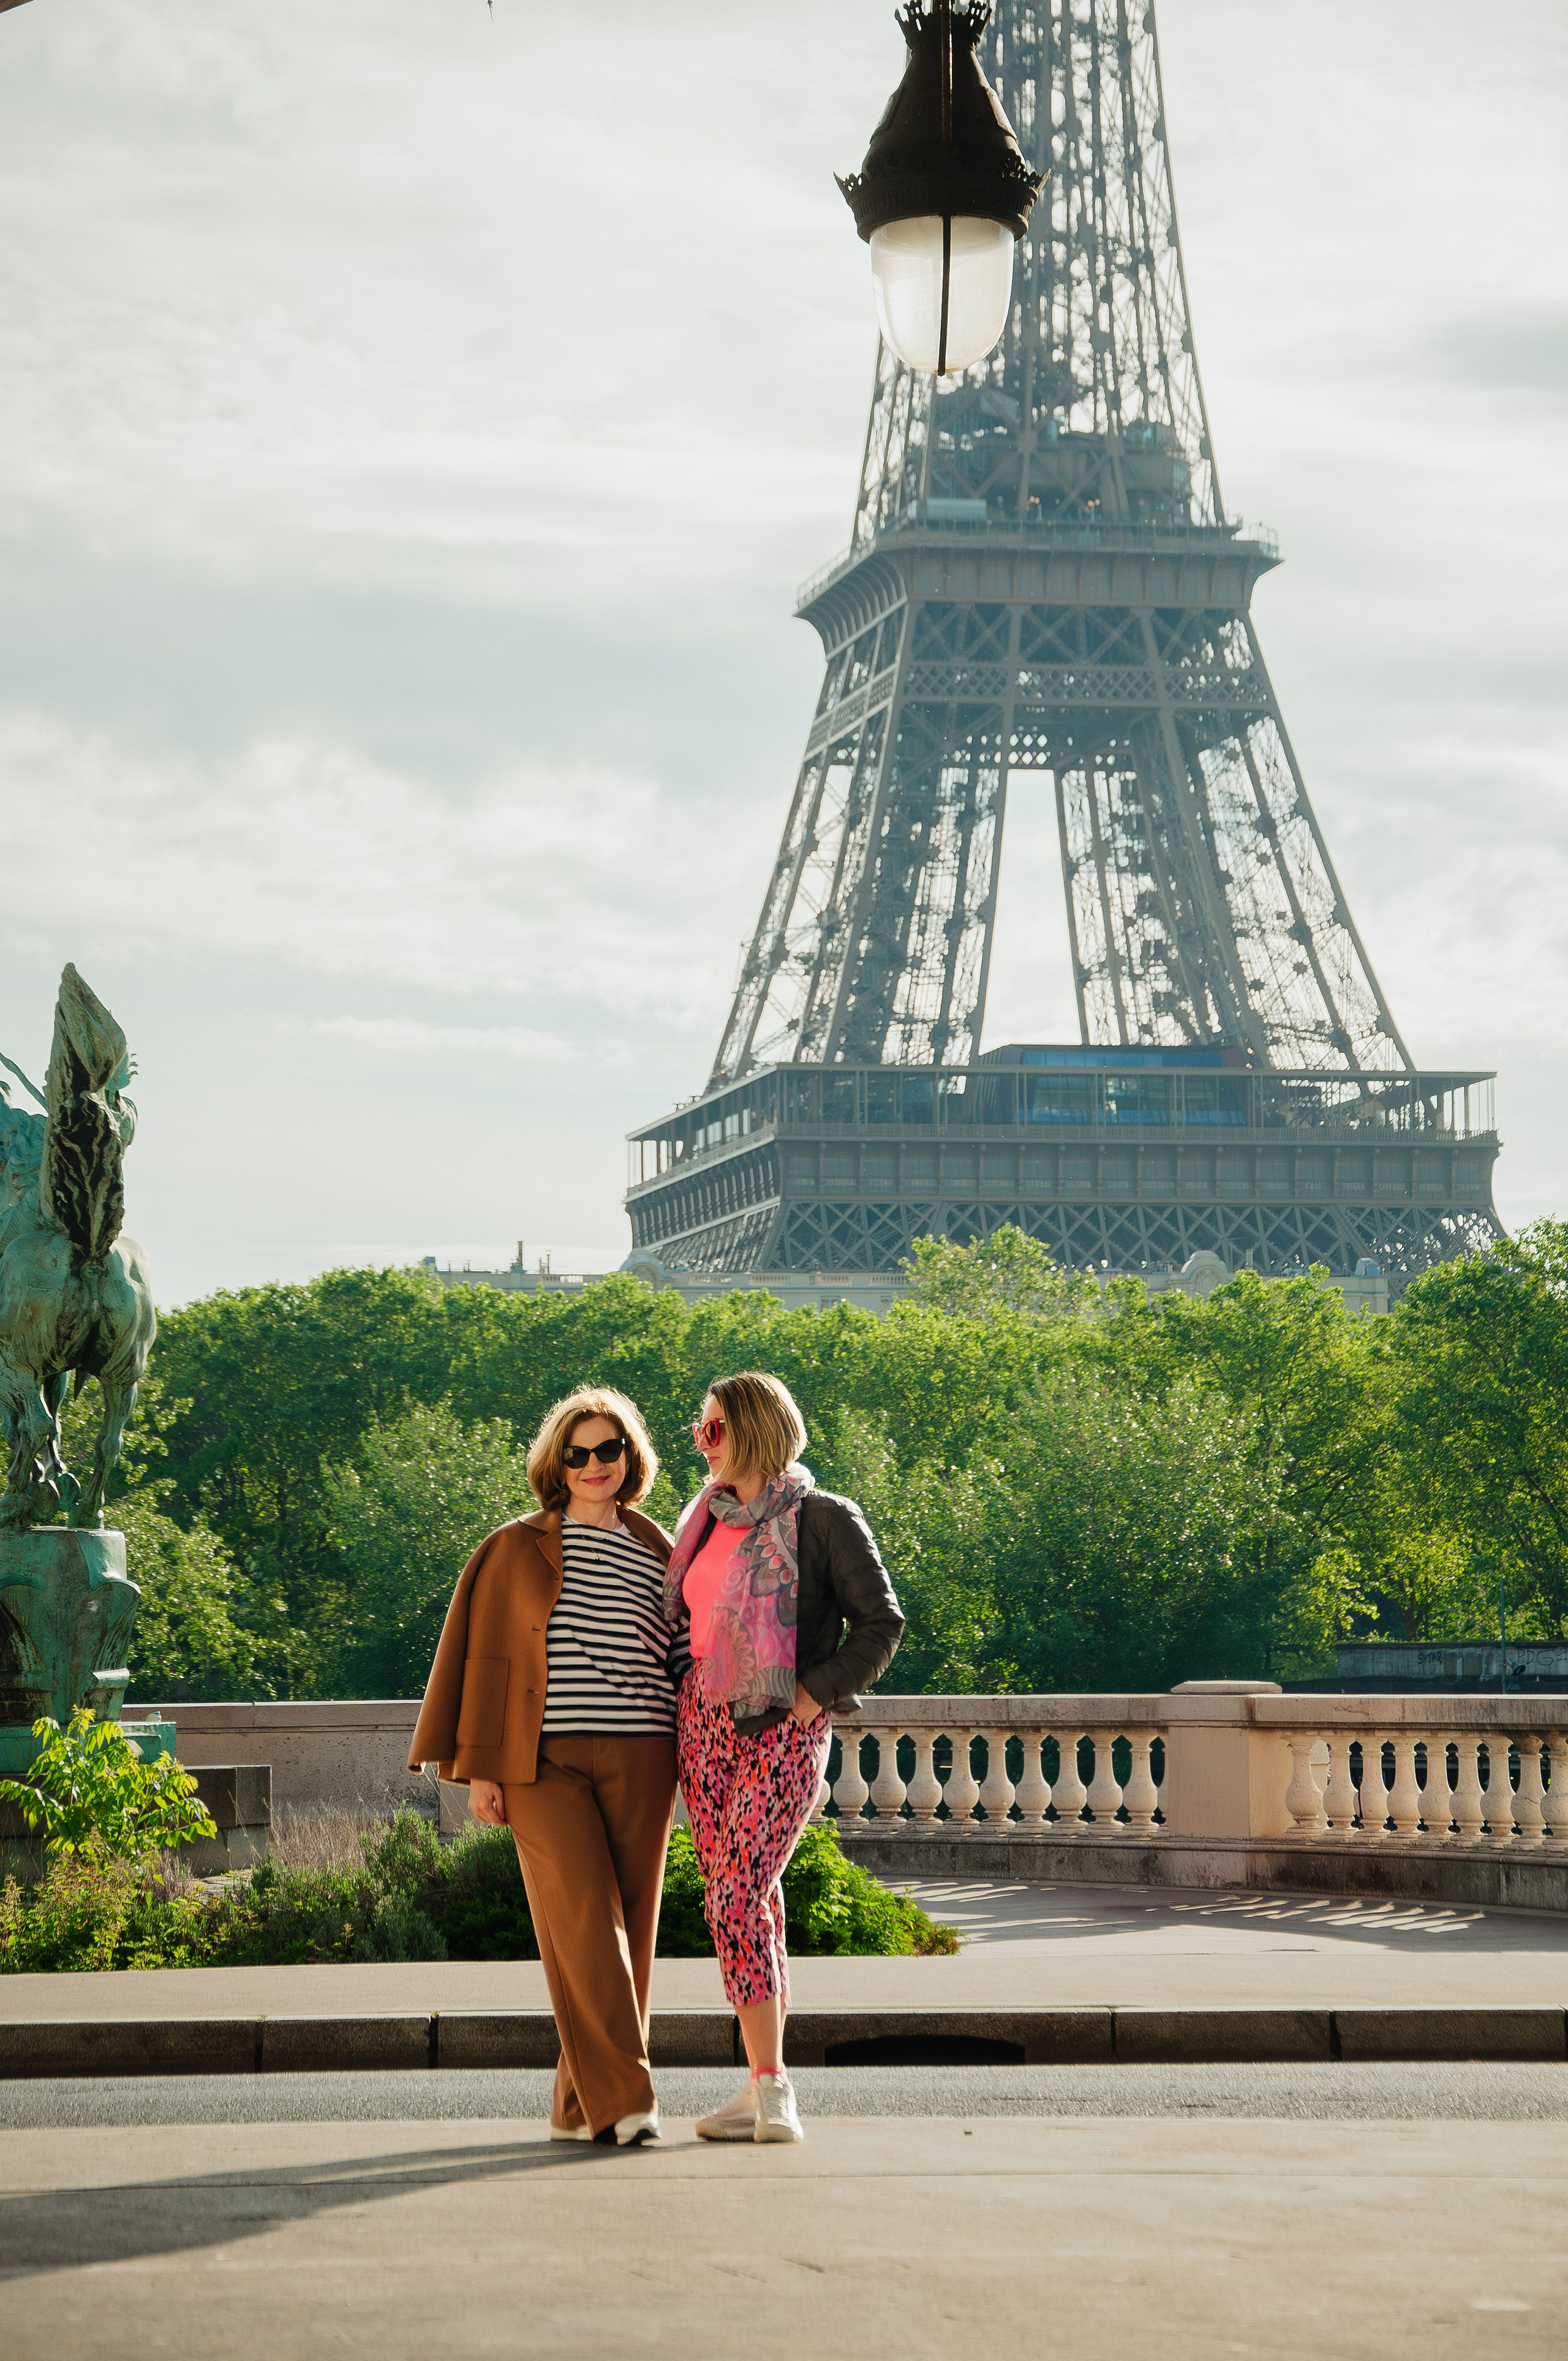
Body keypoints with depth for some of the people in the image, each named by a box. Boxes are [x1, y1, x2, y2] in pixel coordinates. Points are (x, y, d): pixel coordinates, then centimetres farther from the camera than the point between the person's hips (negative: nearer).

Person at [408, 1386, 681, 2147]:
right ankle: (621, 2099, -17)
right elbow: (484, 1657, 5)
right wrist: (479, 1768, -2)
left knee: (630, 1928, 1)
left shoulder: (657, 1553, 14)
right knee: (585, 1921, -15)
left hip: (638, 1764, 3)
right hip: (544, 1762, -3)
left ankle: (580, 2103, 10)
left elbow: (681, 1656, 19)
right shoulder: (518, 1549, 6)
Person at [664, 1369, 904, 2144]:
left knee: (735, 1898, -16)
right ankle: (764, 2088, 11)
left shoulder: (822, 1520, -5)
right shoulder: (709, 1520, 14)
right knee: (746, 1899, 6)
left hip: (782, 1730, -7)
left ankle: (772, 2090, -12)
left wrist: (816, 1694, -13)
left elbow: (881, 1622, -5)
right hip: (705, 1721, 7)